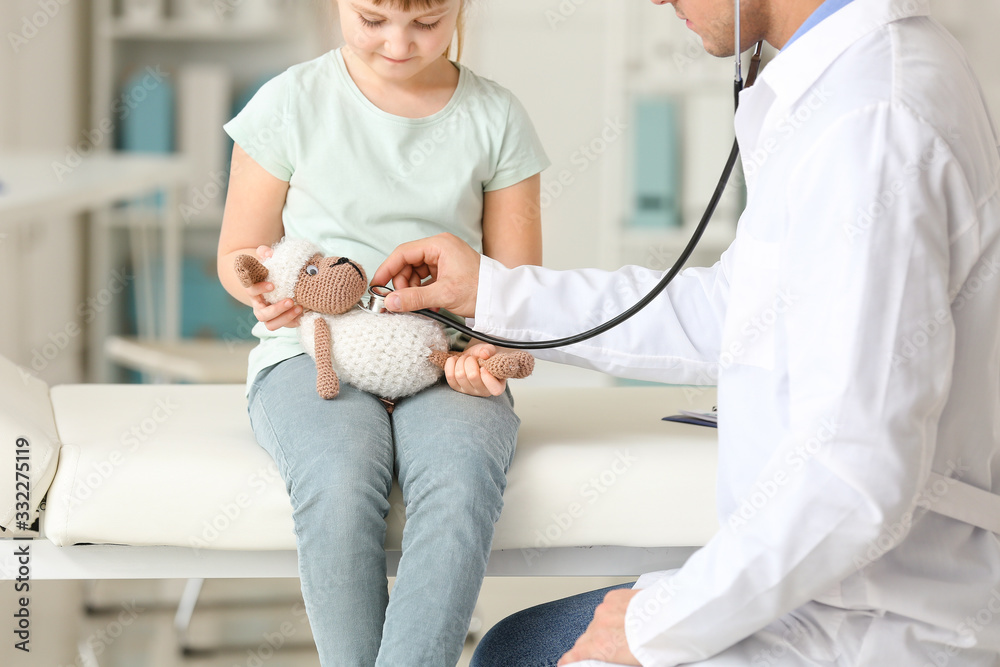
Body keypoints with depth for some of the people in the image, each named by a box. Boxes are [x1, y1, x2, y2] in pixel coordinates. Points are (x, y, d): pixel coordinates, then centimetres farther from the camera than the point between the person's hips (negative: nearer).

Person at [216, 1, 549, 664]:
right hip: (314, 354, -1)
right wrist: (261, 286, -12)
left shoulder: (497, 118, 7)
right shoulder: (290, 104, 3)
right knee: (340, 480, -34)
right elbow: (237, 251, 12)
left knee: (461, 478, -33)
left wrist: (497, 346, -11)